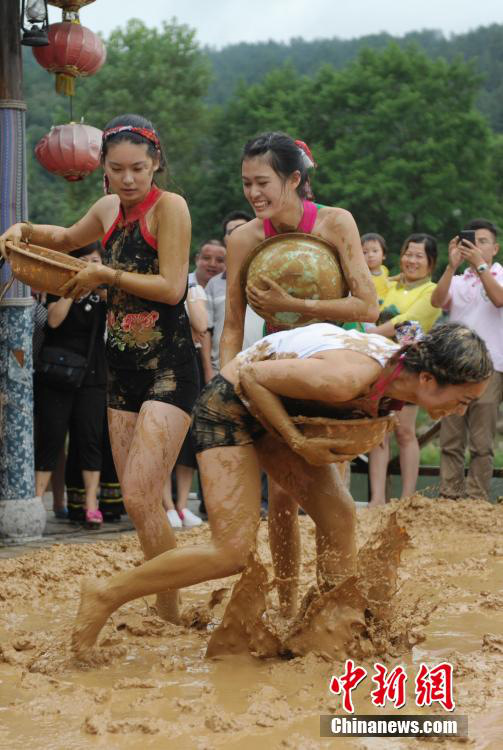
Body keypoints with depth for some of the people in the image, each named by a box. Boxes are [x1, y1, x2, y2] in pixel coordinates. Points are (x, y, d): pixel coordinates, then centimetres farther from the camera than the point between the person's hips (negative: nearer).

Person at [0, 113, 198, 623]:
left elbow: (171, 288, -17)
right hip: (122, 369, 8)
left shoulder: (169, 207, -9)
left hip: (169, 368, -8)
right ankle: (162, 615, 18)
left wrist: (105, 274, -13)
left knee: (139, 497, -17)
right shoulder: (109, 209, 12)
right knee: (140, 502, 8)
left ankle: (171, 616, -5)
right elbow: (68, 240, 33)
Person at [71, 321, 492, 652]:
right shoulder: (348, 378, -37)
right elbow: (252, 376, -26)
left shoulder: (401, 365, -12)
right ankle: (107, 595, -1)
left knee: (340, 517, 2)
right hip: (230, 406, -8)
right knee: (233, 552, -14)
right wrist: (298, 443, -23)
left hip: (281, 410, 9)